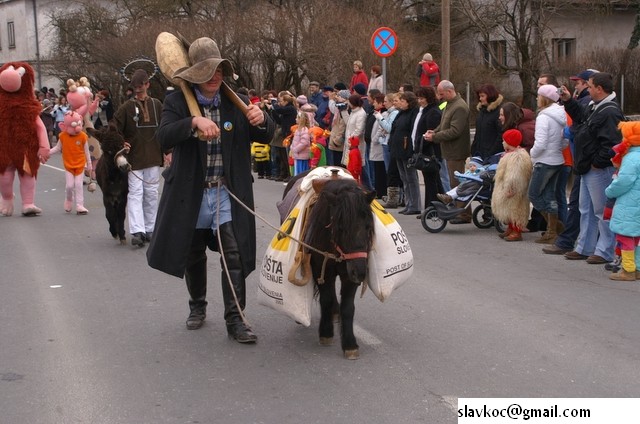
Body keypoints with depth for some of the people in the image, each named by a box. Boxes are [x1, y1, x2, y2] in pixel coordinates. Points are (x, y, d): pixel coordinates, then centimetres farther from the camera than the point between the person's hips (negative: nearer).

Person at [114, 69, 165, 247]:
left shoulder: (157, 105, 5)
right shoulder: (127, 107, -2)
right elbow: (115, 129, 1)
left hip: (153, 158, 3)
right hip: (133, 157, -2)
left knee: (151, 194, 9)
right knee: (135, 193, -7)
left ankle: (150, 229, 18)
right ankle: (137, 231, -13)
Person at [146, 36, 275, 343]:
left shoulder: (236, 103, 1)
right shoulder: (177, 103, -5)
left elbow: (265, 137, 1)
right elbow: (164, 137, -20)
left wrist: (261, 120, -22)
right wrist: (194, 121, -37)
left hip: (228, 194, 0)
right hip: (191, 193, 0)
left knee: (234, 255, -9)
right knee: (193, 255, 17)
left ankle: (235, 320, -1)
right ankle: (197, 307, 39)